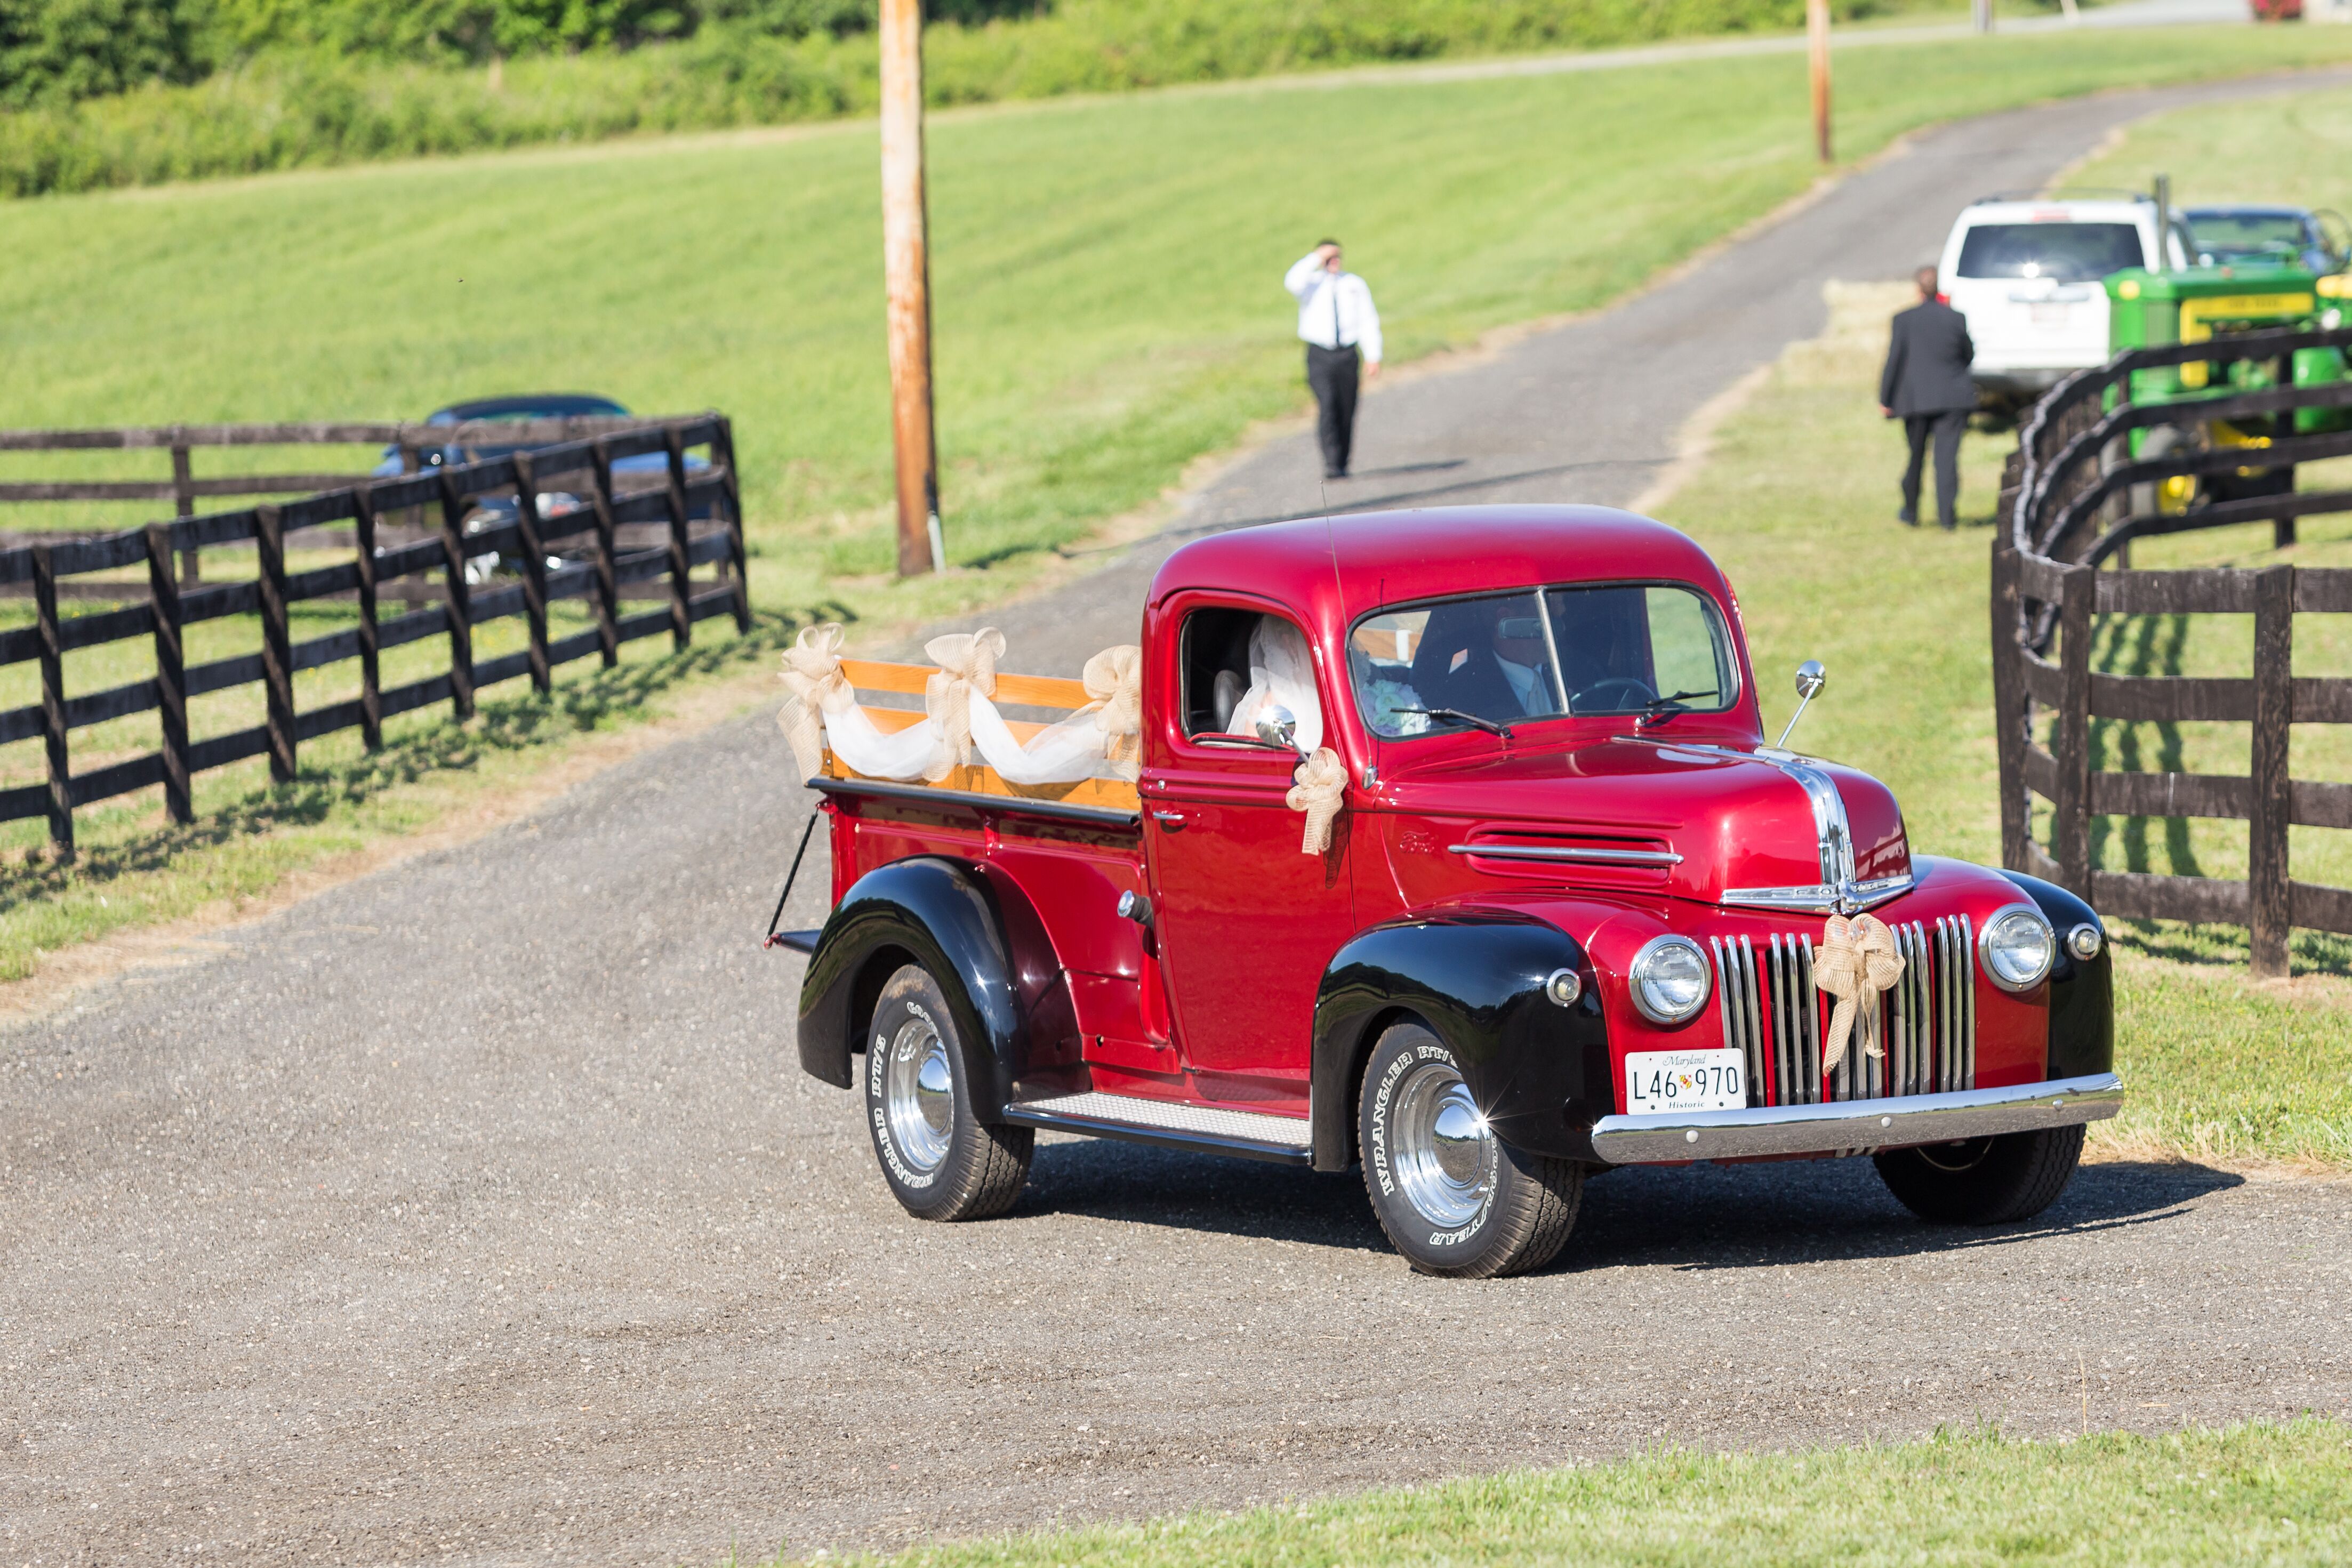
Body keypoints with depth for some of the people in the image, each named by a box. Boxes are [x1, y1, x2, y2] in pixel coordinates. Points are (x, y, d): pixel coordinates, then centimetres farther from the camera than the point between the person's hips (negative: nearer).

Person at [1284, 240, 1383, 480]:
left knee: (1346, 411, 5)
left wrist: (1373, 357, 3)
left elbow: (1368, 321, 10)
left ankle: (1341, 465, 17)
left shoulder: (1355, 285, 10)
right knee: (1327, 407, -17)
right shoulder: (1311, 283, 4)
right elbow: (1292, 282, -20)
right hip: (1319, 355, -2)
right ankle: (1331, 463, -20)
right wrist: (1317, 258, -15)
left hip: (1347, 353, 2)